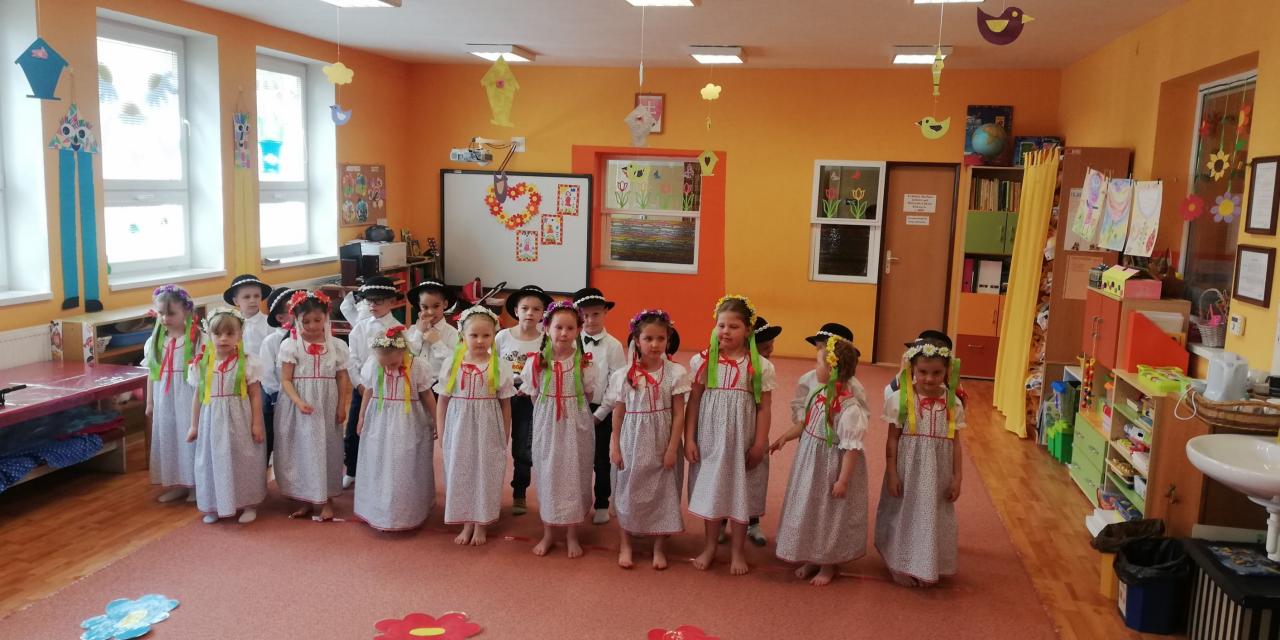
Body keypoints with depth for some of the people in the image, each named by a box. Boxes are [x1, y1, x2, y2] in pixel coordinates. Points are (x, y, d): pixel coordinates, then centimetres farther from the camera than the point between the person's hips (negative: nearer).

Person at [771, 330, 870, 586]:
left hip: (831, 469, -8)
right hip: (810, 463, 8)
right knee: (809, 511, 19)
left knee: (829, 515, 10)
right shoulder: (819, 395, -2)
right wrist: (785, 437, 13)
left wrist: (843, 480, -22)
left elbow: (852, 448, -24)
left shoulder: (850, 408, -27)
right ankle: (811, 559, 38)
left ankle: (829, 565, 31)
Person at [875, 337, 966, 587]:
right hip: (907, 469, -2)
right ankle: (903, 566, 28)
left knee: (933, 517, 13)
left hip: (937, 472, 2)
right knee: (905, 516, 10)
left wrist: (956, 477, 2)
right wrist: (891, 474, -8)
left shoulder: (953, 403, -3)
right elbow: (893, 439, -7)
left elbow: (954, 442, 3)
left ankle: (927, 568, 32)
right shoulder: (901, 398, -11)